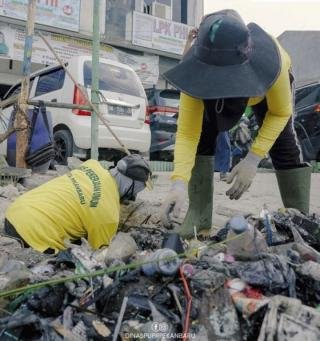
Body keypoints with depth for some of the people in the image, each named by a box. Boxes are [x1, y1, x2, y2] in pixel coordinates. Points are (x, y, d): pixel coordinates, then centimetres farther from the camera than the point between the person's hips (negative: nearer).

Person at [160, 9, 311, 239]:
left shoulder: (272, 64, -44)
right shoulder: (197, 67, -41)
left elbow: (280, 113, -26)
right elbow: (186, 134, -40)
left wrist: (253, 158, -37)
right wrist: (179, 184, -55)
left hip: (268, 83, -1)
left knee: (284, 145, -14)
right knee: (202, 137, -18)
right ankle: (198, 216, -10)